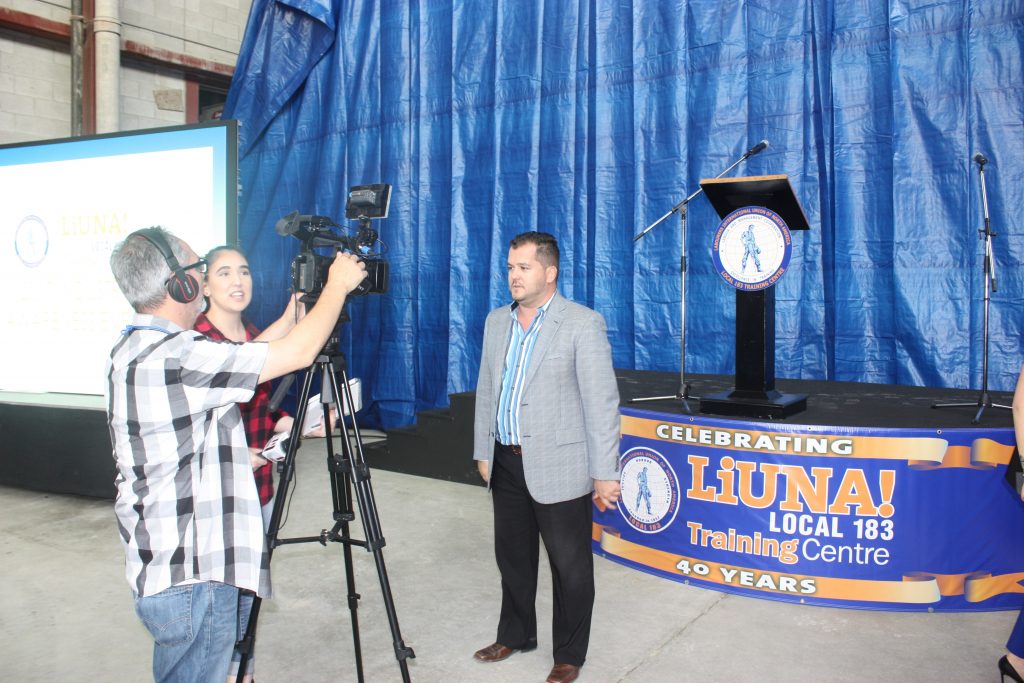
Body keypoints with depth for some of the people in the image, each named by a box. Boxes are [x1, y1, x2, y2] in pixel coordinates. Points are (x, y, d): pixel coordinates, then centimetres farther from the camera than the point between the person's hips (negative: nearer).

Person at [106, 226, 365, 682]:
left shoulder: (134, 350, 8)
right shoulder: (170, 358, -24)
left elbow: (237, 363, 15)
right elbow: (298, 353, -20)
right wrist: (337, 286, -5)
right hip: (190, 579, -10)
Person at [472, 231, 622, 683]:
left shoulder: (583, 324, -11)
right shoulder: (497, 321, 9)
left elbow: (602, 403, -13)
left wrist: (605, 473, -14)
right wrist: (483, 452, 14)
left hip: (558, 466, -6)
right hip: (506, 463, 6)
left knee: (570, 565, 7)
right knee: (512, 556, 19)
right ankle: (515, 635, 39)